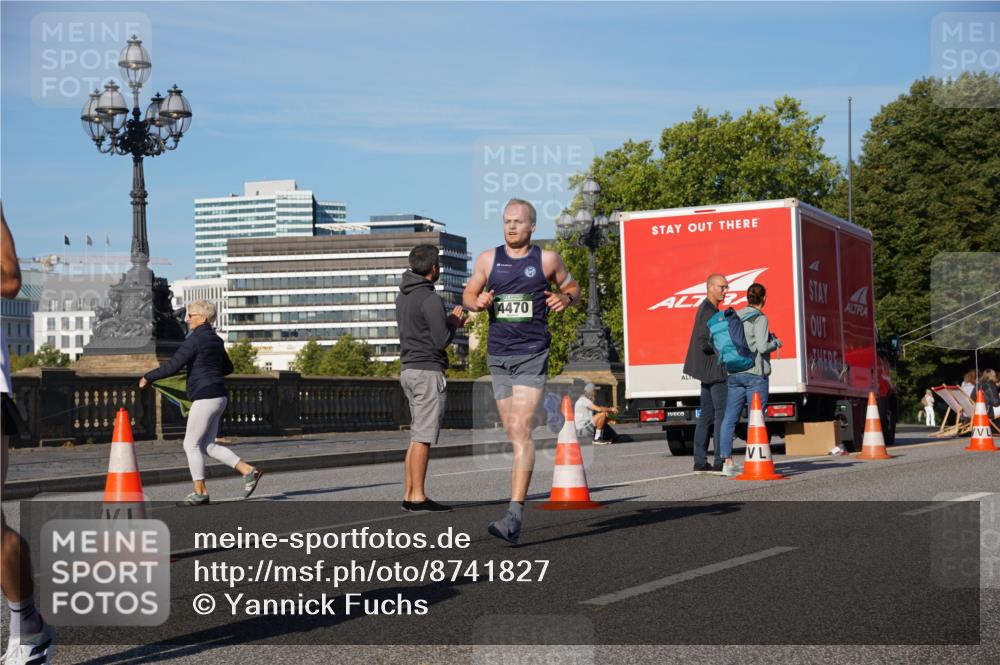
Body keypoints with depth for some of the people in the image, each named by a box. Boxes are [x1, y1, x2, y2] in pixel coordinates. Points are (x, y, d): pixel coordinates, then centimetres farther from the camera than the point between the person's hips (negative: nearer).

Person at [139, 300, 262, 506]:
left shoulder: (195, 339, -13)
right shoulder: (215, 339, 15)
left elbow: (173, 366, -16)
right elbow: (228, 367, 26)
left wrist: (148, 377, -6)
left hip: (205, 396, -9)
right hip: (218, 396, 9)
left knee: (191, 444, 0)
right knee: (208, 446, 11)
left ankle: (200, 492, 3)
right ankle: (248, 471, 4)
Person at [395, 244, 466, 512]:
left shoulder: (403, 296, 14)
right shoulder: (430, 298, -14)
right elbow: (441, 340, -16)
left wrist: (450, 321, 16)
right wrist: (453, 324, 3)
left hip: (408, 370, 9)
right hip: (427, 371, -9)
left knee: (417, 437, 12)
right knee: (422, 438, -7)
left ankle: (409, 495, 12)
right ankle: (418, 497, -7)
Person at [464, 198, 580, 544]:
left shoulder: (547, 260, 1)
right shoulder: (487, 259, 7)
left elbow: (573, 289, 14)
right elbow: (468, 294, 17)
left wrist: (565, 299, -9)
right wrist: (477, 303, -6)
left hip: (532, 356, -4)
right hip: (498, 356, 4)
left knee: (521, 430, -15)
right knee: (511, 434, 10)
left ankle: (514, 515, -22)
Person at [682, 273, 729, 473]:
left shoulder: (706, 309, 18)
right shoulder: (709, 311, -15)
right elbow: (705, 343, -21)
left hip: (709, 371, 11)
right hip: (714, 369, -11)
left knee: (707, 416, 10)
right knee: (722, 414, -9)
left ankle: (700, 462, 11)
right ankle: (720, 462, -10)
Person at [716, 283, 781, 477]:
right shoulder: (759, 318, -9)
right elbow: (762, 347, -17)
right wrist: (776, 343, 4)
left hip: (734, 373, 6)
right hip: (755, 374, -6)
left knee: (729, 418, 5)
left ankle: (728, 462, 5)